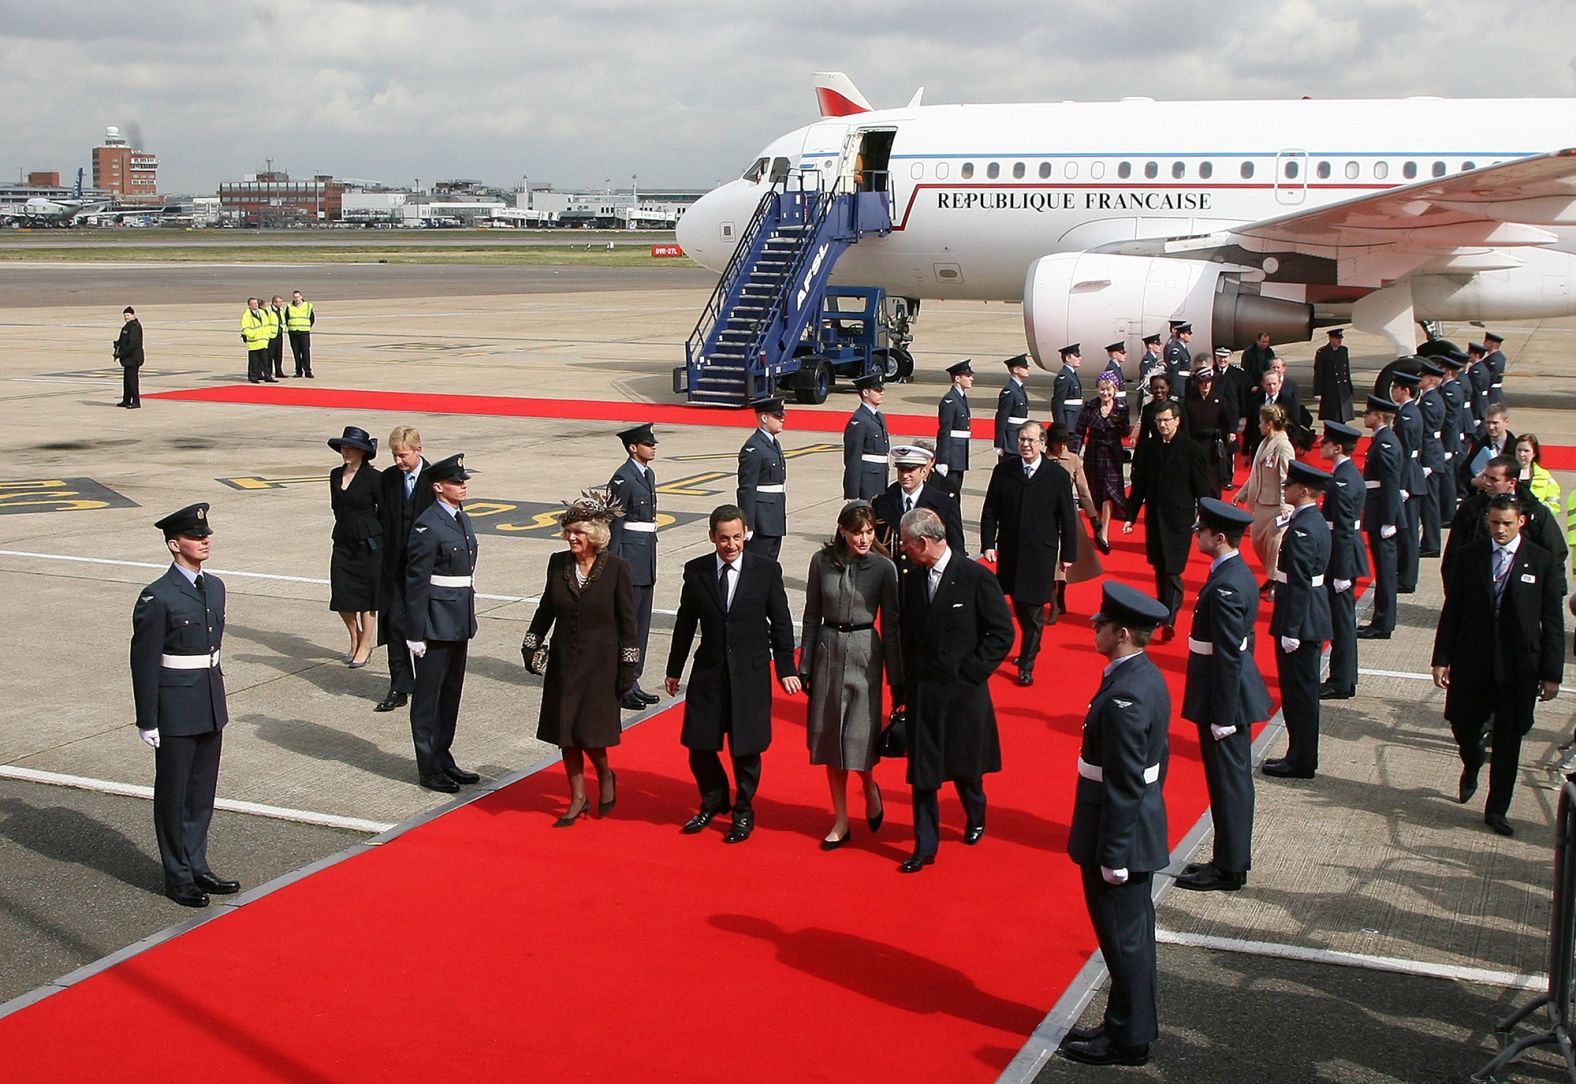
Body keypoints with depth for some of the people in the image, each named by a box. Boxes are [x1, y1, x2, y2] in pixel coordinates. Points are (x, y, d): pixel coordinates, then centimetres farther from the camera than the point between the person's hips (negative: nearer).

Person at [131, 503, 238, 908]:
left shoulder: (214, 587, 7)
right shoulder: (158, 597, -16)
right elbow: (144, 661, -13)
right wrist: (147, 721, -13)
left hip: (211, 707, 7)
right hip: (175, 711, -7)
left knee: (203, 792, 16)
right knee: (174, 794, 7)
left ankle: (197, 866, 29)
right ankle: (178, 877, 18)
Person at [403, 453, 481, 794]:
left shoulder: (462, 519, 11)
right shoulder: (428, 526, -16)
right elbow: (416, 581, -16)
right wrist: (416, 633, -17)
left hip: (459, 622, 9)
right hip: (436, 622, -9)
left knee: (451, 693, 15)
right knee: (428, 696, 2)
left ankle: (443, 760, 26)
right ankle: (429, 768, 10)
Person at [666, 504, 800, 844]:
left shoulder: (767, 570, -6)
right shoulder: (695, 571, -2)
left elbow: (781, 622, 0)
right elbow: (685, 623, 7)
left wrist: (786, 669, -2)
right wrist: (674, 669, 12)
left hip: (750, 674, -2)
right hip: (709, 672, 2)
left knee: (746, 749, 7)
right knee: (699, 744, 7)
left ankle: (744, 812, 28)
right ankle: (714, 801, 32)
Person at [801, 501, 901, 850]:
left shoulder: (883, 567, -7)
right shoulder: (822, 561, -2)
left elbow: (890, 623, -2)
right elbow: (812, 616, 5)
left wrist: (895, 675, -1)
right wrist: (804, 666, 6)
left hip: (864, 654, -3)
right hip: (828, 651, 3)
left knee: (859, 737, -8)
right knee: (830, 737, 7)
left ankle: (870, 789, 27)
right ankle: (841, 821, 19)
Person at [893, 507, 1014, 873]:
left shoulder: (976, 578, -12)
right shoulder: (911, 580, 2)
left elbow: (1003, 633, -8)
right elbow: (903, 635, 10)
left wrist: (970, 671, -11)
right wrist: (902, 687, 6)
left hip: (964, 692, -3)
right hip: (921, 692, 3)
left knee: (965, 767, 13)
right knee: (921, 772, 3)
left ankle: (976, 817, 42)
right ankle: (925, 845, 14)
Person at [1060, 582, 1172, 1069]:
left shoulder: (1123, 697, -26)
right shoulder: (1147, 676, 4)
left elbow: (1123, 787, -24)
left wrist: (1111, 857, -19)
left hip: (1122, 833, -10)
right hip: (1141, 827, 10)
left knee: (1124, 937, 4)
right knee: (1132, 933, 19)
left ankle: (1128, 1038, 17)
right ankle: (1133, 1024, 32)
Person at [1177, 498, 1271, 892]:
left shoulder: (1226, 586, -24)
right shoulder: (1237, 573, 7)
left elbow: (1229, 656, -23)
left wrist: (1222, 716, -20)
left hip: (1225, 699, -10)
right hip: (1233, 696, 10)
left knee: (1228, 782, 1)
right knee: (1234, 780, 18)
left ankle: (1228, 870, 12)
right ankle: (1234, 859, 29)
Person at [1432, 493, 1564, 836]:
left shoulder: (1542, 562, -5)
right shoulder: (1470, 555, -1)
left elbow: (1552, 623, -2)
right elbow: (1451, 611, 2)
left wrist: (1551, 674, -4)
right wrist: (1442, 659, -1)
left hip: (1518, 666, -1)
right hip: (1472, 662, 1)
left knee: (1508, 740, 6)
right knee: (1463, 726, 10)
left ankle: (1497, 810, 20)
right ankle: (1472, 764, 46)